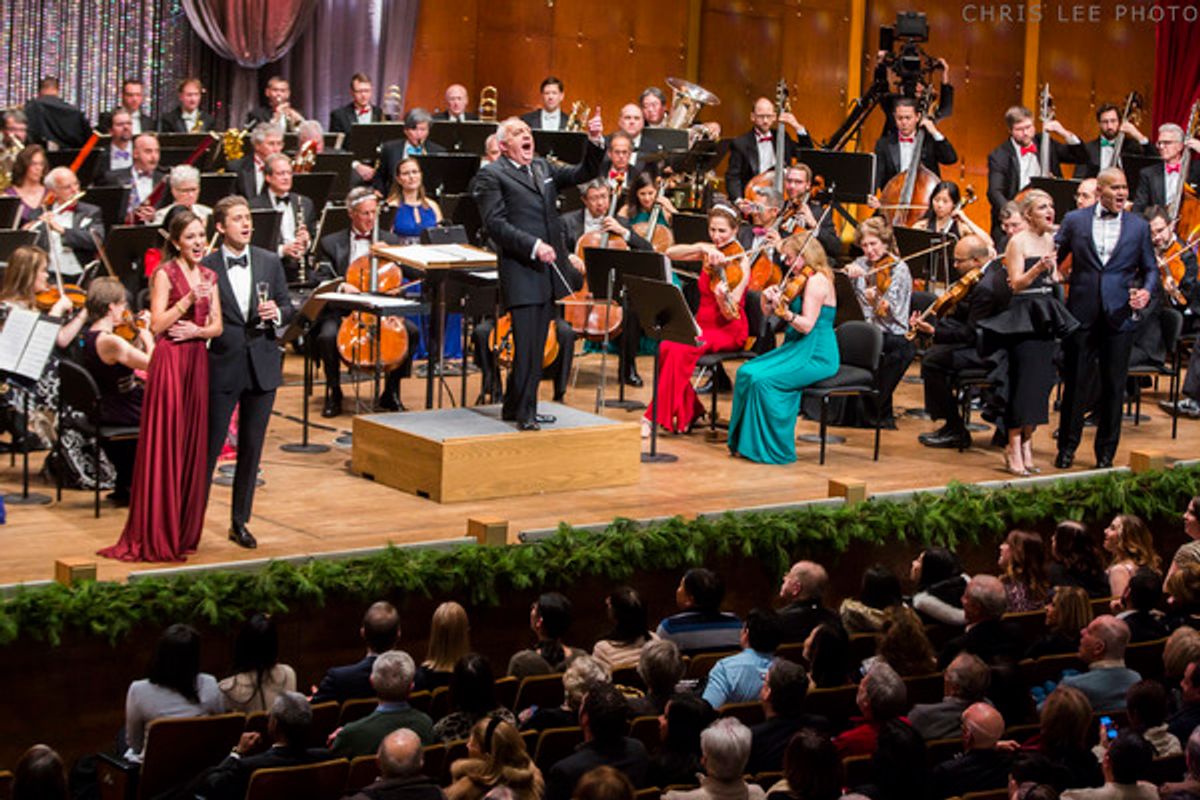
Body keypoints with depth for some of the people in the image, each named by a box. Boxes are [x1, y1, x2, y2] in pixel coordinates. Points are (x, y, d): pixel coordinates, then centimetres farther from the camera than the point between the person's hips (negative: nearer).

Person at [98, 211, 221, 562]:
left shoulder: (209, 276, 13)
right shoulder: (165, 273, -5)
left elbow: (217, 325, 12)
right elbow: (157, 325, -12)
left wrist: (198, 330, -8)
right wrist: (189, 299, -19)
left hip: (197, 362, 6)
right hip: (170, 361, -6)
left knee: (192, 446, 6)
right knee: (164, 445, -6)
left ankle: (184, 531, 13)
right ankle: (156, 536, -3)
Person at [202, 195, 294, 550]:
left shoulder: (270, 262, 6)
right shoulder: (206, 267, -5)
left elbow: (287, 307, 9)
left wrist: (276, 314, -11)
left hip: (262, 367, 4)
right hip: (223, 367, -3)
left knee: (252, 448, 9)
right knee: (209, 446, 0)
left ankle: (240, 522, 20)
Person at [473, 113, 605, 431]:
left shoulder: (543, 168, 19)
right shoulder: (491, 175, -3)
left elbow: (583, 174, 17)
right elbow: (495, 224, -12)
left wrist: (595, 142, 0)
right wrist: (533, 246, -20)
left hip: (549, 271, 7)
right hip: (520, 272, -7)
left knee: (535, 345, 11)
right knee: (527, 345, -9)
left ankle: (514, 406, 20)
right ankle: (525, 413, -2)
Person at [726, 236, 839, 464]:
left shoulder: (817, 280, -12)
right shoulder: (802, 280, 17)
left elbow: (807, 325, -21)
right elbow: (768, 313, 18)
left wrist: (784, 311, -34)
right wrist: (768, 299, -3)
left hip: (816, 356, -10)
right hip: (797, 349, 10)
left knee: (764, 380, -25)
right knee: (746, 373, -7)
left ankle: (775, 449, -15)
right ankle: (746, 442, -4)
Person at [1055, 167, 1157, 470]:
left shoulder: (1138, 226, 6)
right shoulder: (1074, 220, 4)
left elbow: (1150, 268, 10)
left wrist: (1146, 291, -8)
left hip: (1119, 316, 0)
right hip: (1082, 314, 0)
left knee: (1113, 386, 4)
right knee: (1073, 381, 6)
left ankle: (1106, 453, 15)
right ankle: (1067, 447, 19)